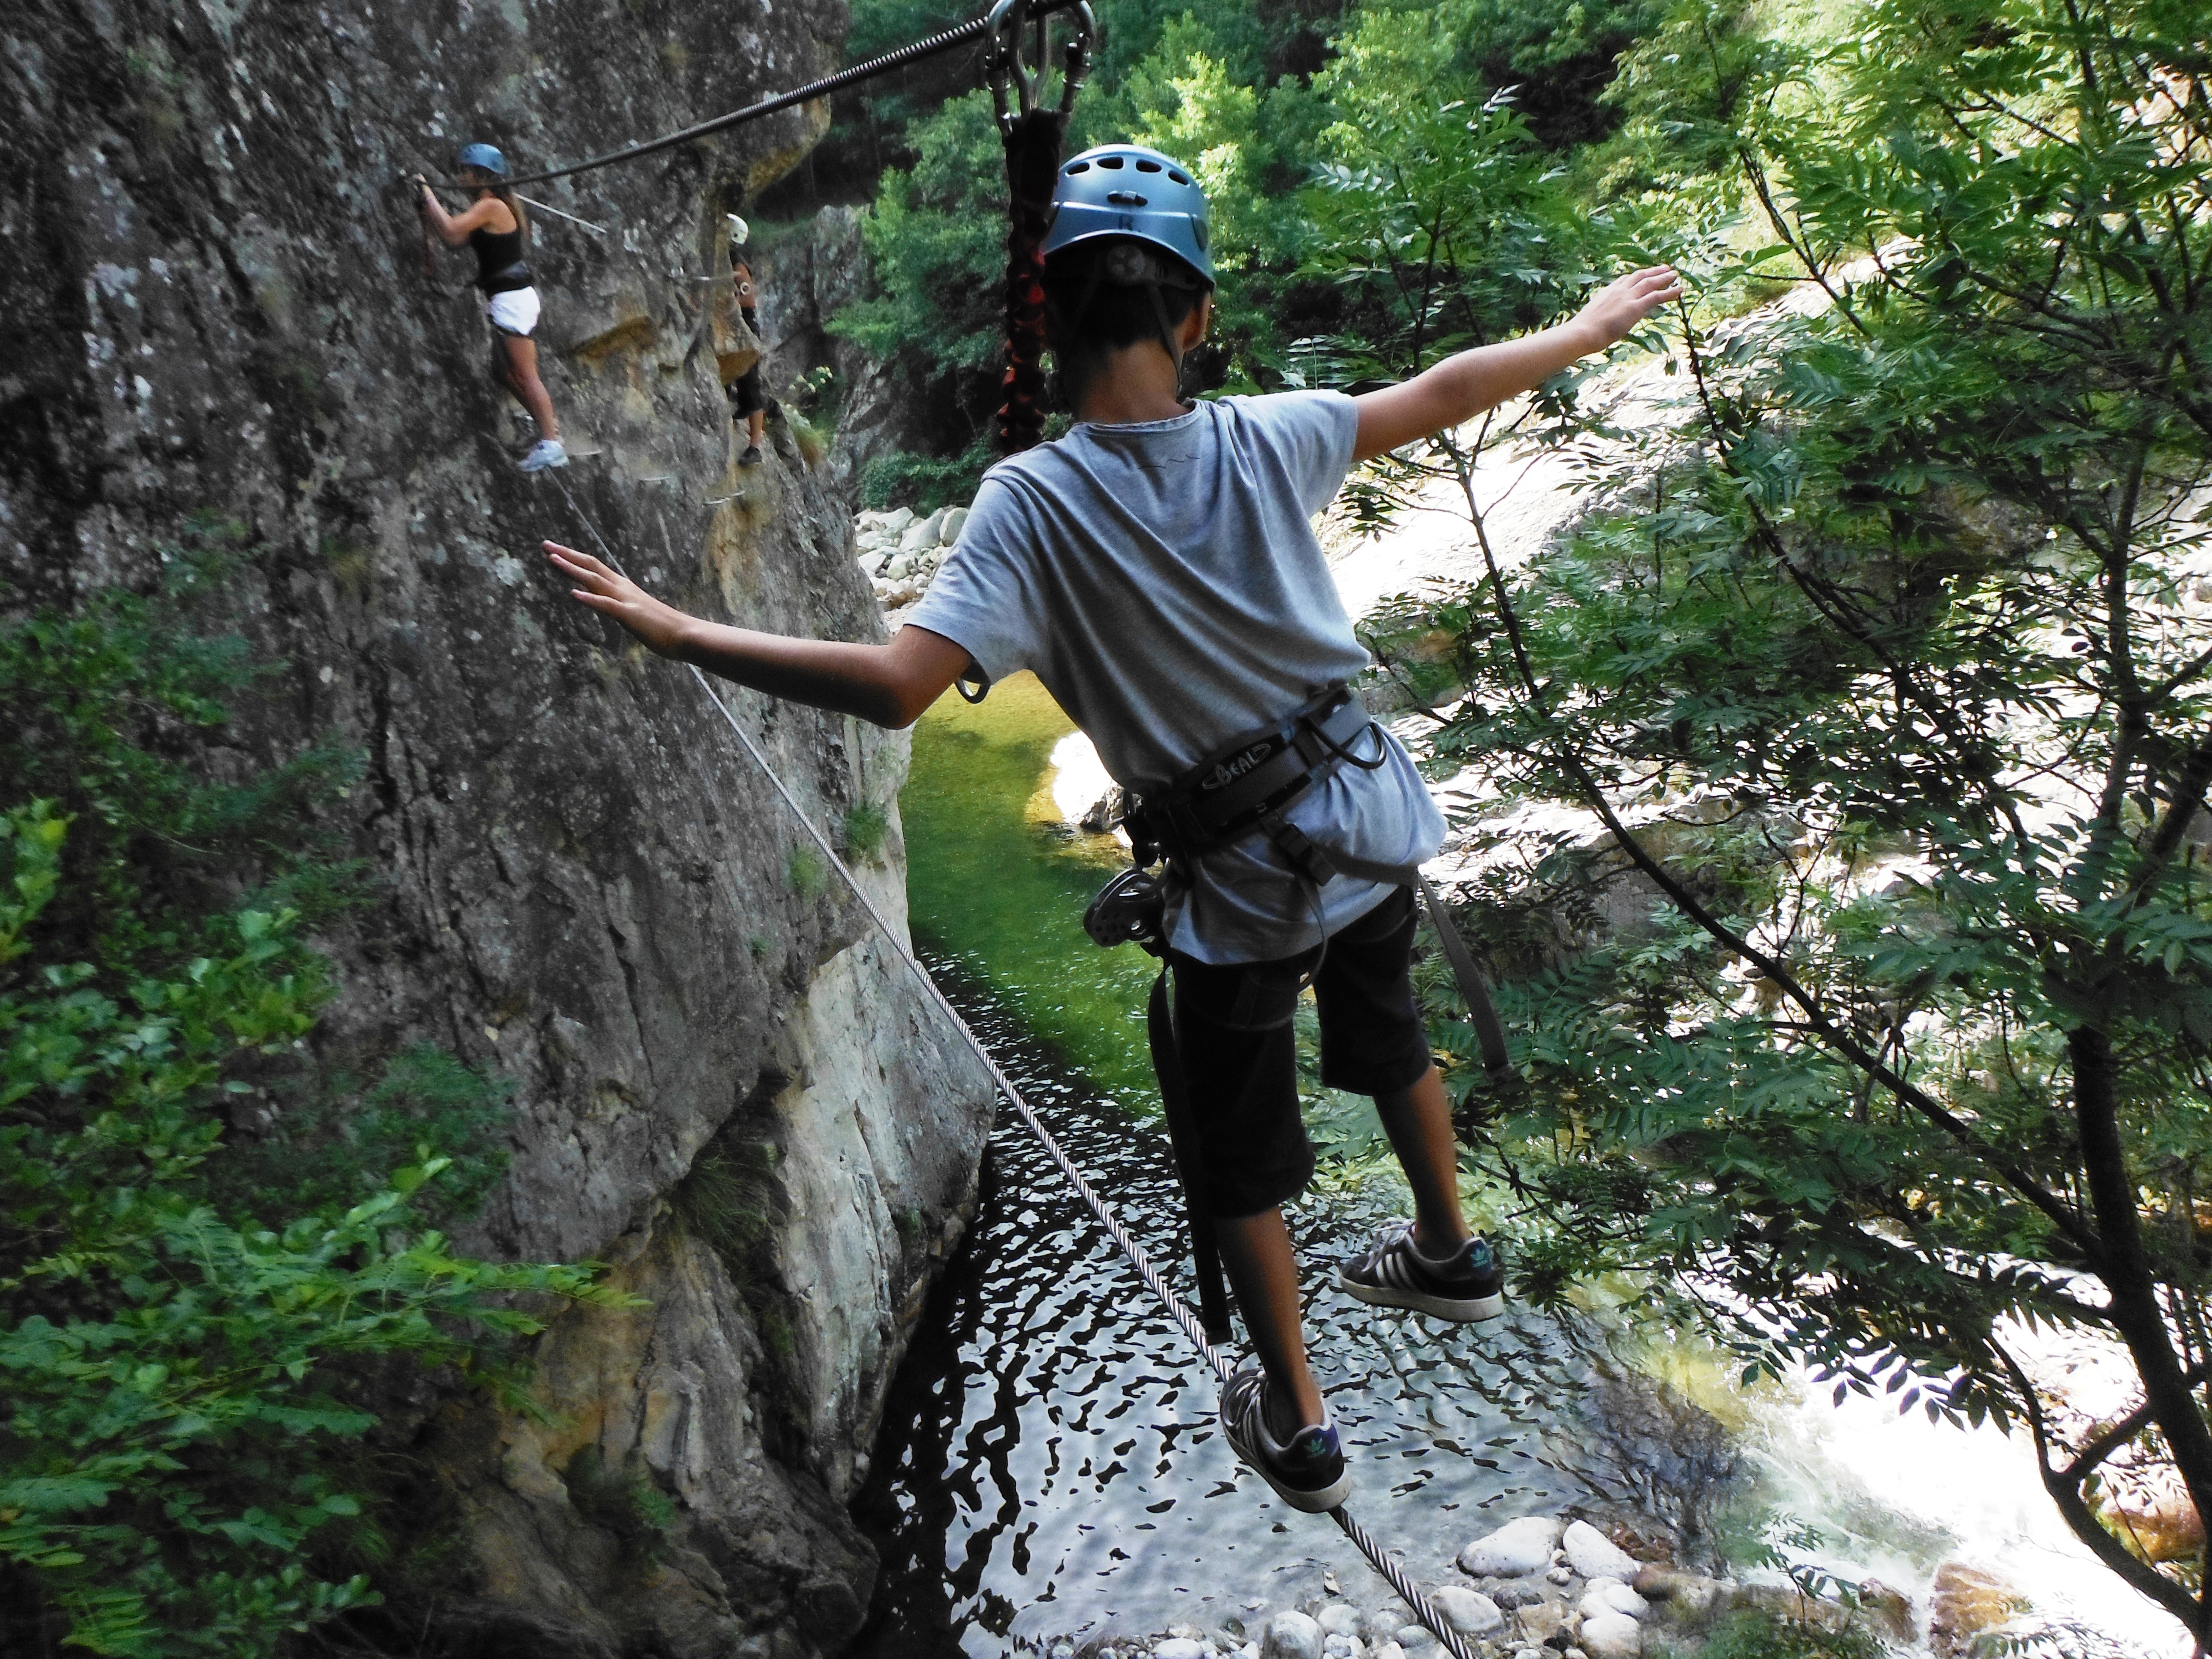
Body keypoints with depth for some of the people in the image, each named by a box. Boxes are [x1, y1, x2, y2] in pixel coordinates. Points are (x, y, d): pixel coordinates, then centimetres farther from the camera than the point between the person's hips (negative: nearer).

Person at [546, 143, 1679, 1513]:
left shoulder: (1034, 503, -22)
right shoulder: (1266, 440, -10)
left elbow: (897, 687, -32)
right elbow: (1447, 393, 3)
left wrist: (678, 632, -22)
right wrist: (1594, 327, 21)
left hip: (1244, 883, -4)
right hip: (1372, 812, 5)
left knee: (1242, 1157, 17)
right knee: (1387, 1038, 32)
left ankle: (1297, 1426, 33)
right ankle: (1453, 1255, 54)